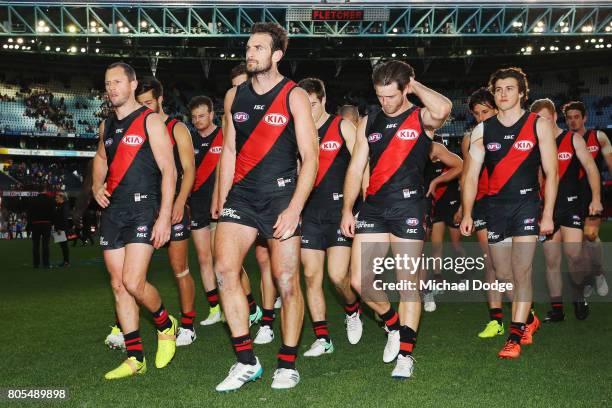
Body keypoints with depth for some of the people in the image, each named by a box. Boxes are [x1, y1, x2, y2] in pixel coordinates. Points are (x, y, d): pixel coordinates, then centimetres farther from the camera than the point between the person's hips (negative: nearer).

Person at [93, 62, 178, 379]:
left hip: (143, 209, -7)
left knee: (133, 282, -17)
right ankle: (135, 358, 12)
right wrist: (96, 186, 13)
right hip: (112, 210, 7)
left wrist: (164, 217, -16)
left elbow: (169, 171, -9)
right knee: (118, 285, 4)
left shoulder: (150, 121, -4)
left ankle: (166, 326, 13)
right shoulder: (107, 125, 15)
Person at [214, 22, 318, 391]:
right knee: (224, 268, -10)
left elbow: (310, 158, -7)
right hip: (242, 194, 4)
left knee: (287, 280, -3)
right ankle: (247, 362, 0)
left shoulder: (294, 96, -3)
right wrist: (222, 202, 11)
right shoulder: (234, 96, 11)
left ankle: (288, 365, 12)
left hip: (282, 195, -4)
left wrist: (294, 209, -16)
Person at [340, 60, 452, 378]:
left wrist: (416, 86, -10)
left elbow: (443, 109, -27)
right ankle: (393, 326, 25)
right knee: (359, 281, -1)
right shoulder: (369, 122, 13)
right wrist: (347, 210, 7)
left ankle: (405, 354, 11)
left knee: (408, 284, 0)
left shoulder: (421, 118, -1)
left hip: (408, 208, -4)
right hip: (373, 208, 4)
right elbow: (355, 169, 14)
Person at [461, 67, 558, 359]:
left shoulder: (539, 125, -1)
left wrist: (548, 214, -7)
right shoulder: (482, 130, 6)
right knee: (503, 274, 9)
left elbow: (551, 173, -1)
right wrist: (467, 214, -1)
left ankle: (515, 337, -3)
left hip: (526, 204, -3)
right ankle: (528, 319, 32)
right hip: (495, 206, 4)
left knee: (521, 271, -9)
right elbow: (471, 175, 6)